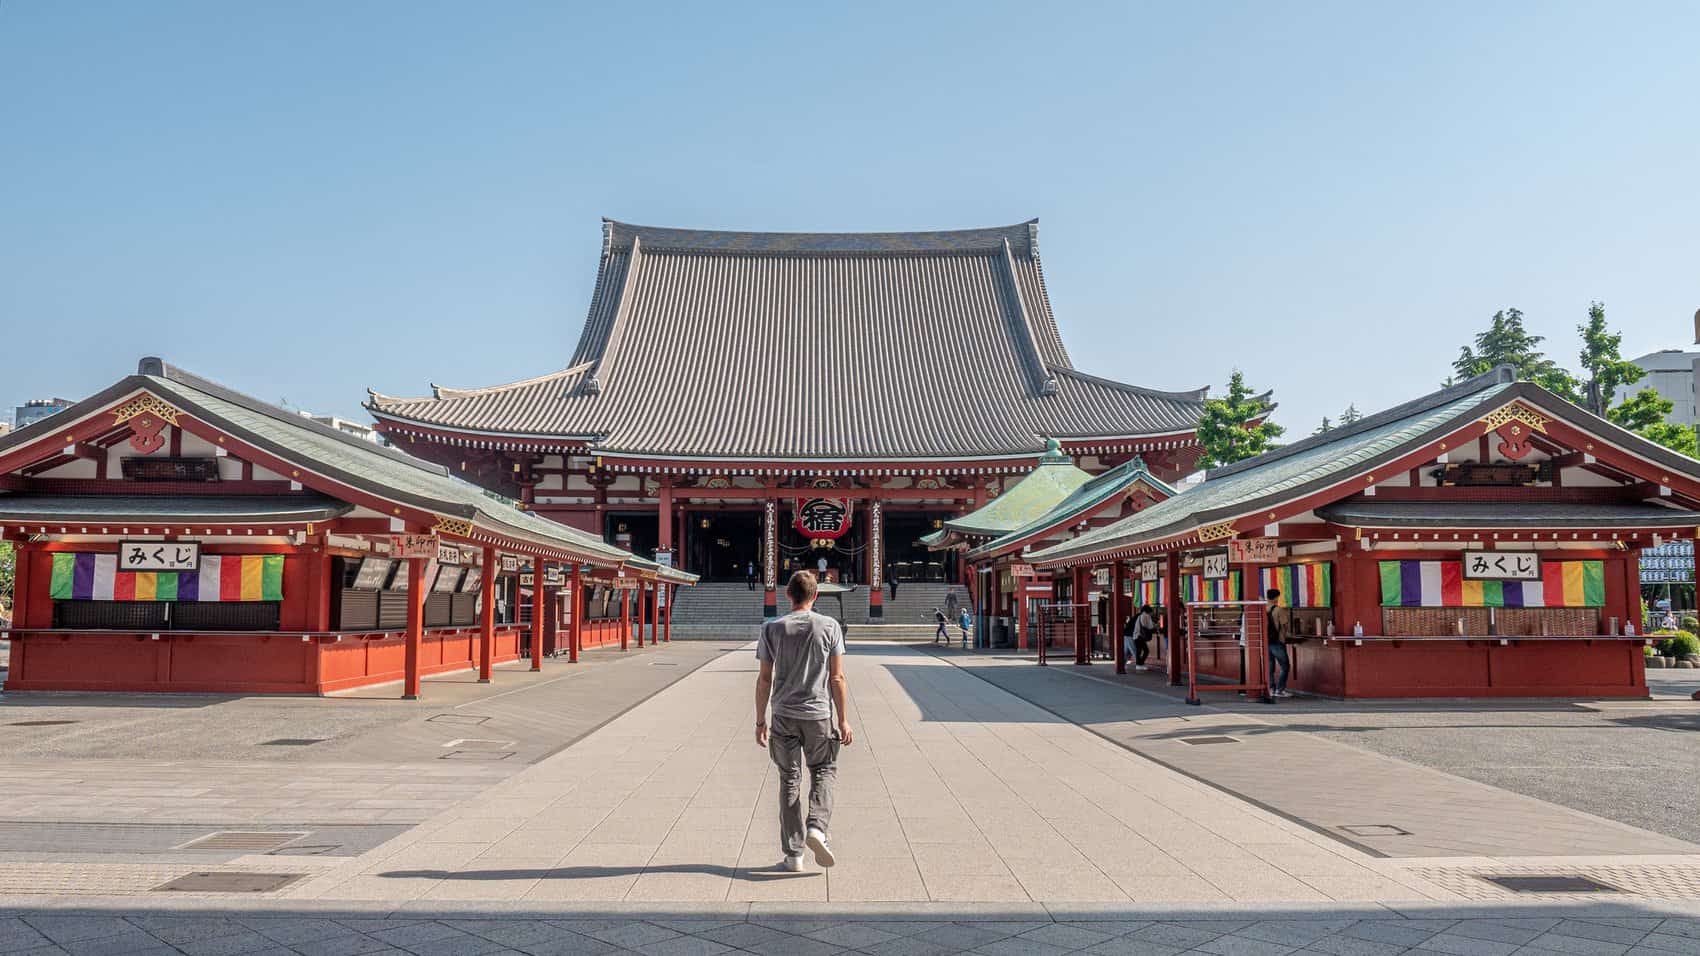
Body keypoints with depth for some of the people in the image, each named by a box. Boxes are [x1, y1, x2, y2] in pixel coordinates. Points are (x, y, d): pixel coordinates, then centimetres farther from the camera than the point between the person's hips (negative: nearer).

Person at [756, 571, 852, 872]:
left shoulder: (772, 628, -1)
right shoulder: (829, 626, -4)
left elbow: (764, 679, 1)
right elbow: (837, 678, -4)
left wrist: (760, 721, 8)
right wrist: (843, 720, 3)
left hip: (784, 716, 1)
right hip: (819, 714, -1)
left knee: (789, 780, 10)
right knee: (824, 771, 17)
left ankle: (793, 854, 12)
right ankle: (817, 827, -5)